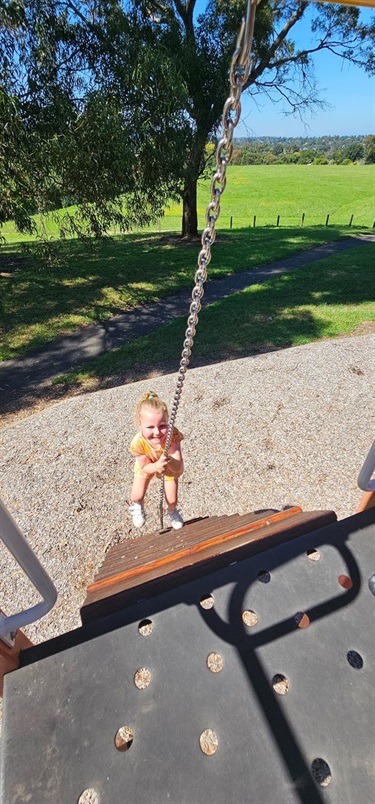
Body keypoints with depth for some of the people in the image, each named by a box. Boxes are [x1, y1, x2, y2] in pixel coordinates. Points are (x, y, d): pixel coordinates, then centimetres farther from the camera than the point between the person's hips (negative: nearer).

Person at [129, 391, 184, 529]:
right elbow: (145, 468, -25)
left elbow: (178, 468, -42)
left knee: (172, 500, 4)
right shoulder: (138, 442, -39)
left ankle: (172, 511, 45)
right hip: (147, 466, 0)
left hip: (170, 467, 0)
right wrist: (156, 466, -48)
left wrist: (170, 462, -65)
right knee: (137, 496, -1)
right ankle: (137, 507, 40)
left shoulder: (172, 435, -43)